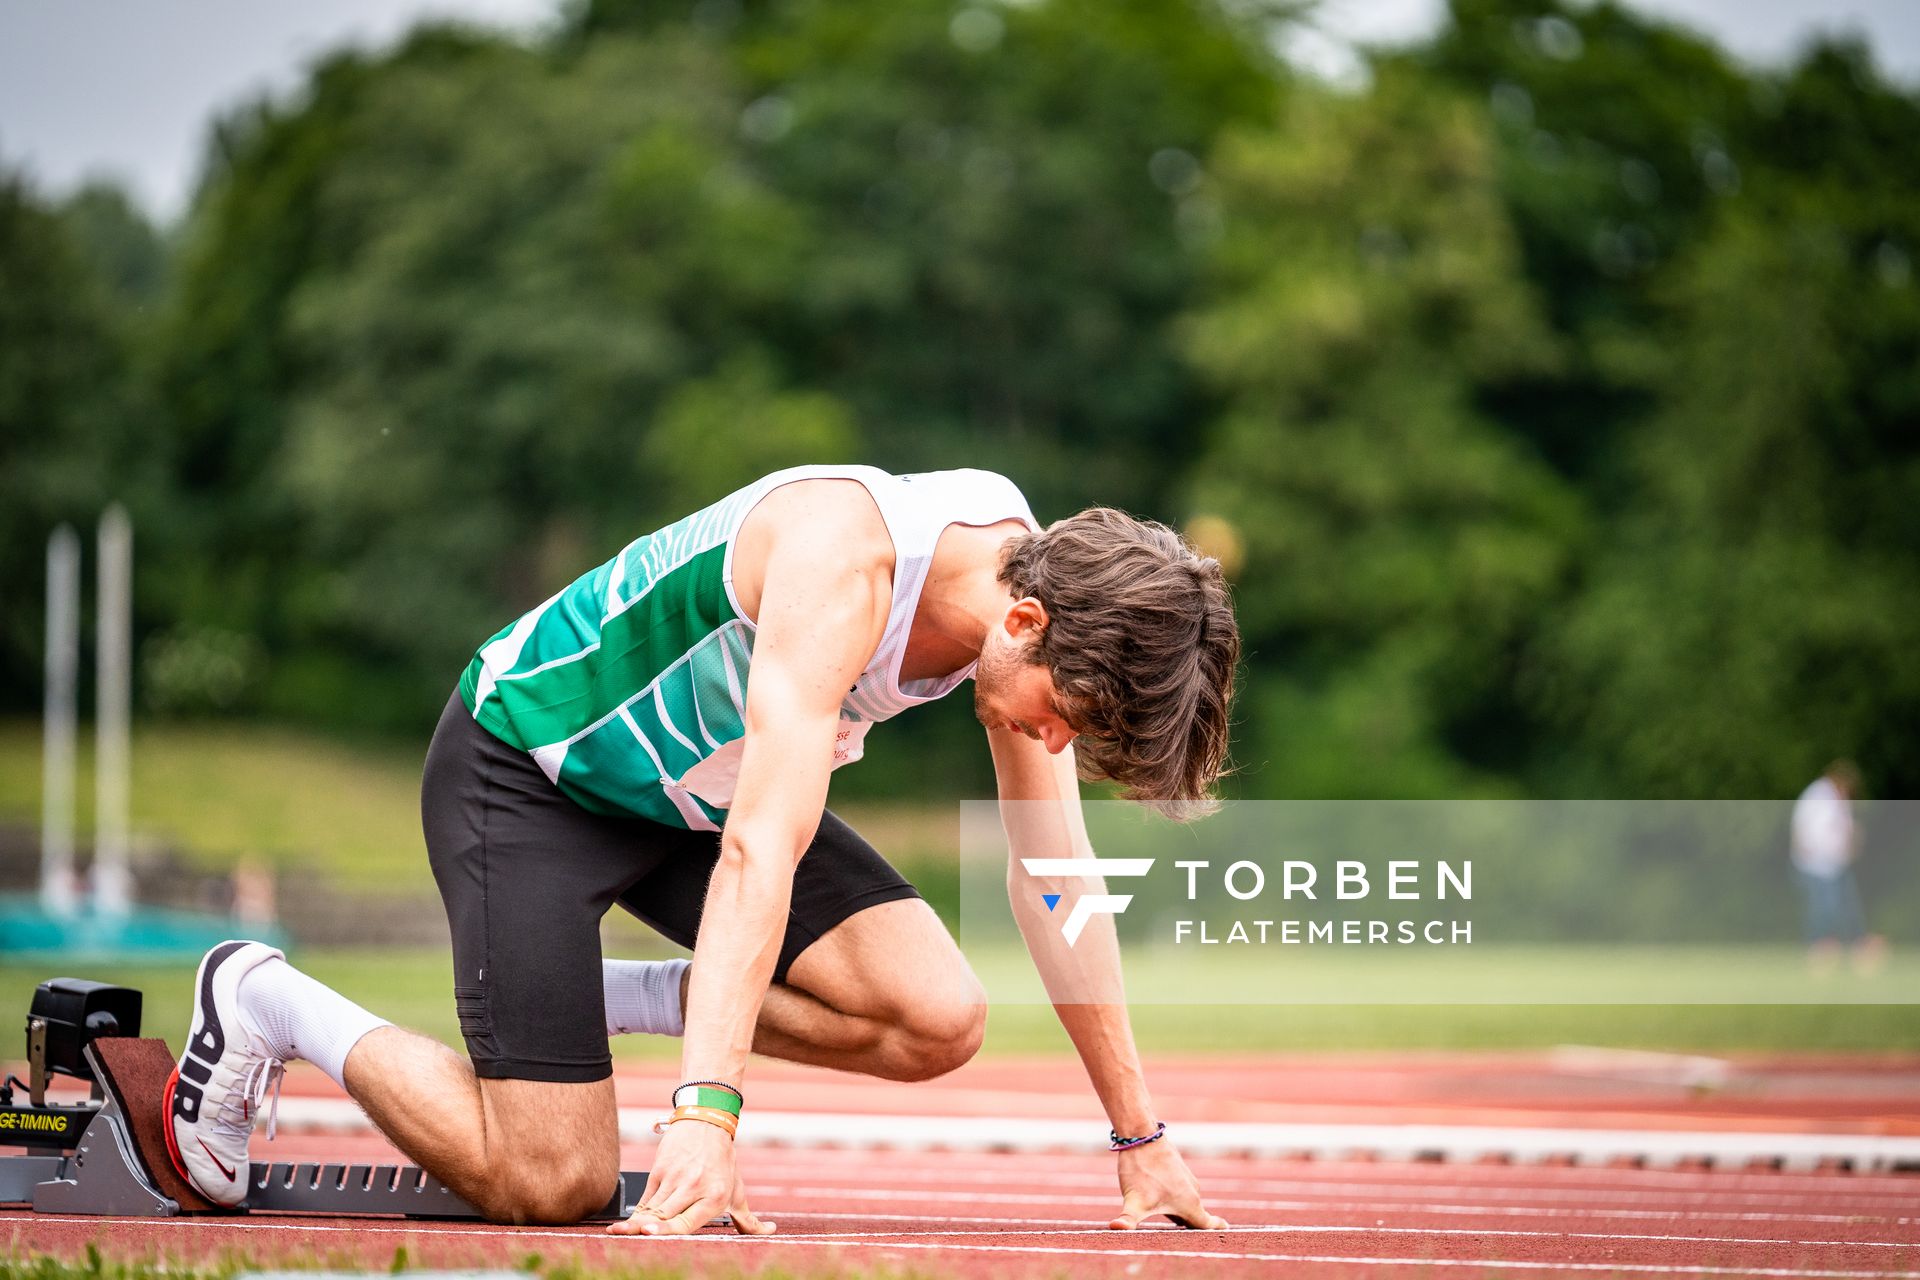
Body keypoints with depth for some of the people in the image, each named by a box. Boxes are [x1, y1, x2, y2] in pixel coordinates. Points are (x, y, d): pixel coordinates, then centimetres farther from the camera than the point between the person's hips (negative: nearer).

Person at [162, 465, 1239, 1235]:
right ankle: (265, 1003, 7)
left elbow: (1058, 876, -4)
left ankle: (629, 999, 7)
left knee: (939, 1022, -13)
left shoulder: (1034, 576, -12)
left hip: (696, 792, 8)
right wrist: (706, 1115, -50)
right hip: (526, 764, -7)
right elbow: (761, 850, -43)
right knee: (552, 1187, -14)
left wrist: (1141, 1139, -3)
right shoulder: (843, 561, -36)